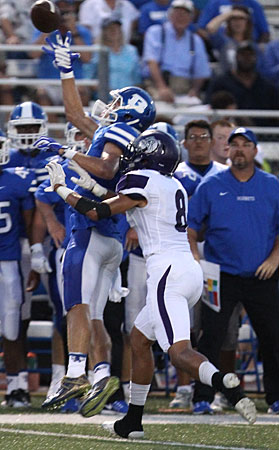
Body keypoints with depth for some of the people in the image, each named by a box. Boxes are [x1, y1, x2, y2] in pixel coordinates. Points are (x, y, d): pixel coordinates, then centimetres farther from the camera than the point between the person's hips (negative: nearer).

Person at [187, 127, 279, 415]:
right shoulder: (211, 186, 4)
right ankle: (202, 397, 0)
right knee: (211, 337, -6)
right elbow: (190, 224, 6)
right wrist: (194, 256, -8)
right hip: (221, 276, -1)